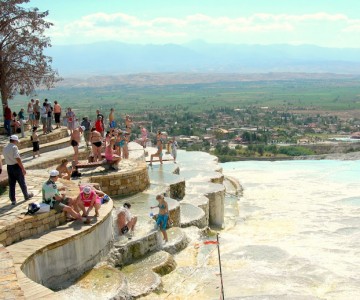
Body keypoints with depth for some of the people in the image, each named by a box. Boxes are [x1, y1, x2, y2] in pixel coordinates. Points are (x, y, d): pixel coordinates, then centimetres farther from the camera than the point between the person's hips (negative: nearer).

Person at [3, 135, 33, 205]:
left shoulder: (4, 148, 7)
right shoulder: (14, 147, -17)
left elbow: (7, 158, 11)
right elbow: (17, 159, -22)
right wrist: (23, 168, -19)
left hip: (9, 167, 7)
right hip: (16, 166, -7)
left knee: (11, 184, 10)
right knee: (22, 182, 11)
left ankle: (13, 200, 12)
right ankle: (26, 196, 27)